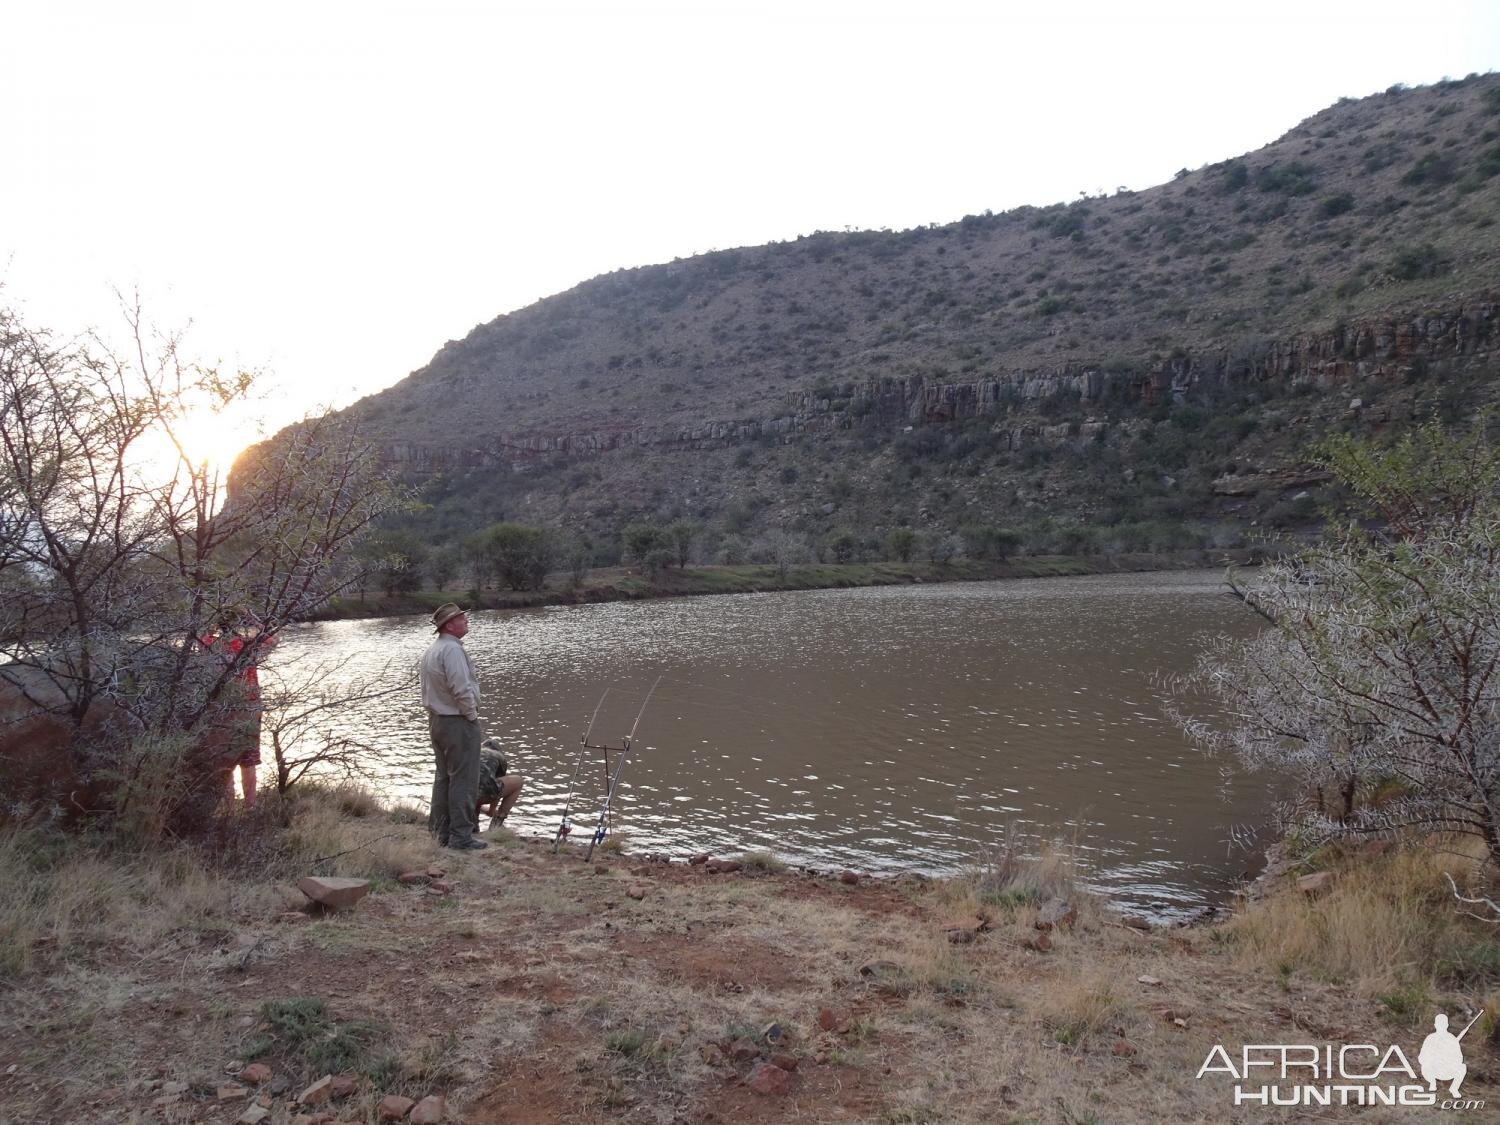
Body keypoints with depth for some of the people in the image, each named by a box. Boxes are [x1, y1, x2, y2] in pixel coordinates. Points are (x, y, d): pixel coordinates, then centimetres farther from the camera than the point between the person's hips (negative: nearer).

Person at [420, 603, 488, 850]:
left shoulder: (431, 649, 11)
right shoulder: (452, 649, -20)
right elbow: (461, 689, -25)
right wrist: (472, 713, -11)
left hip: (436, 719, 10)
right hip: (458, 721, -10)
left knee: (443, 777, 15)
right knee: (463, 780, -4)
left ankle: (442, 832, 22)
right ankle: (461, 837, -1)